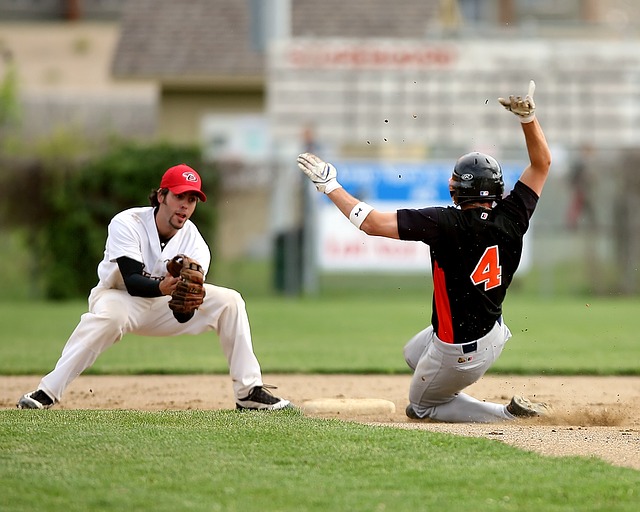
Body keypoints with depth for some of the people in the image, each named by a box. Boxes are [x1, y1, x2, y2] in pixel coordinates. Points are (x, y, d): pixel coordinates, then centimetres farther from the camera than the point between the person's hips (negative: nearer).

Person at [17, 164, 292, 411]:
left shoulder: (194, 242, -15)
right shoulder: (126, 224, -24)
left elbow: (184, 316, -23)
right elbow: (132, 281, -35)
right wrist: (162, 288, -55)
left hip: (165, 306, 4)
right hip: (120, 297, -4)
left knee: (229, 301, -12)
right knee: (107, 316, -40)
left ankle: (249, 391, -6)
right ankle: (47, 393, -38)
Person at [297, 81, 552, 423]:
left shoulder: (448, 224, -28)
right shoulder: (510, 219, -12)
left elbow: (373, 223, -29)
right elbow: (542, 163, 0)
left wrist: (330, 186, -19)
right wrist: (528, 114, -6)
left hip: (461, 351, -8)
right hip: (494, 332, 8)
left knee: (422, 407, 19)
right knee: (414, 354, 34)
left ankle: (508, 413, 3)